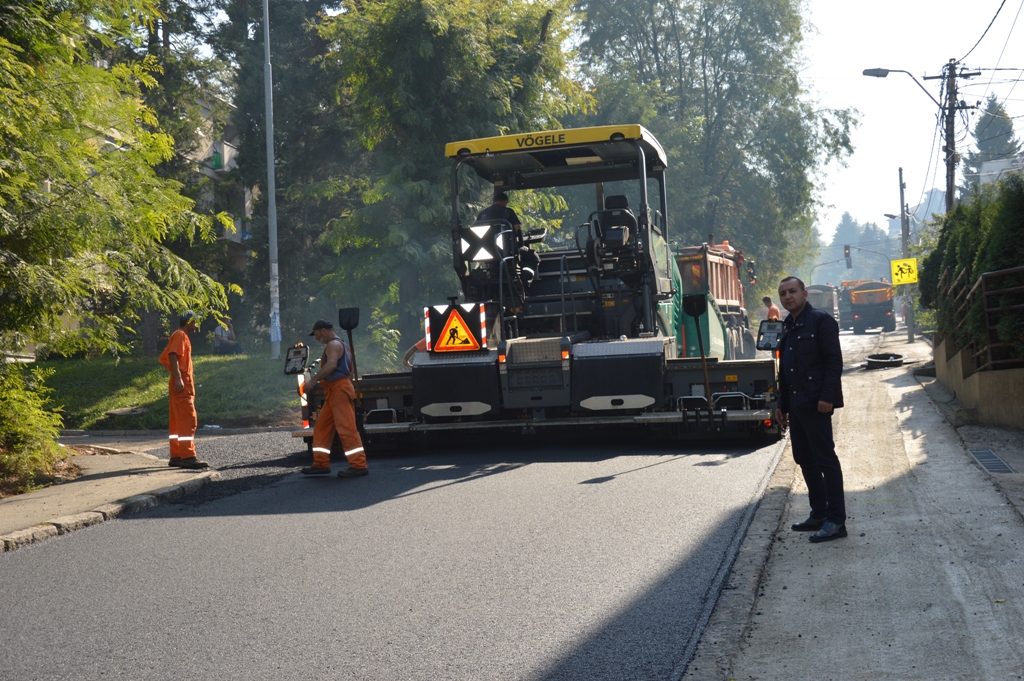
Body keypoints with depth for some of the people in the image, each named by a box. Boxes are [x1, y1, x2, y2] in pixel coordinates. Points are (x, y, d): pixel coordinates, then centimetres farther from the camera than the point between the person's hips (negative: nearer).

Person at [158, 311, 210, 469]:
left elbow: (164, 358, 26)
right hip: (182, 385, -11)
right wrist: (178, 378, -29)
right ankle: (188, 457, -20)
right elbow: (173, 355, -21)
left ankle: (176, 456, 14)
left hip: (182, 386, 11)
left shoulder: (182, 336, 21)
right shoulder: (180, 335, -8)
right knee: (188, 421, -15)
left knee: (177, 422, 11)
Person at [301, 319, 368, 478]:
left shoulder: (334, 345, -10)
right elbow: (350, 368, 31)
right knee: (321, 427, 11)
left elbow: (331, 365, -28)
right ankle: (321, 464, 15)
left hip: (339, 390, -11)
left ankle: (359, 465, -12)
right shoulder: (338, 345, 23)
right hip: (333, 392, 11)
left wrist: (313, 380, -28)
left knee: (346, 428, -12)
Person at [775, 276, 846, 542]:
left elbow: (834, 360, -14)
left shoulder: (820, 321, -7)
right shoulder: (787, 327, 17)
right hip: (796, 404, 9)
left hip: (815, 402, -9)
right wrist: (782, 404, 19)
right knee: (805, 459, 12)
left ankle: (836, 521, -5)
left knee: (825, 459, -7)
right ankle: (819, 514, 20)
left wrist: (827, 396, -21)